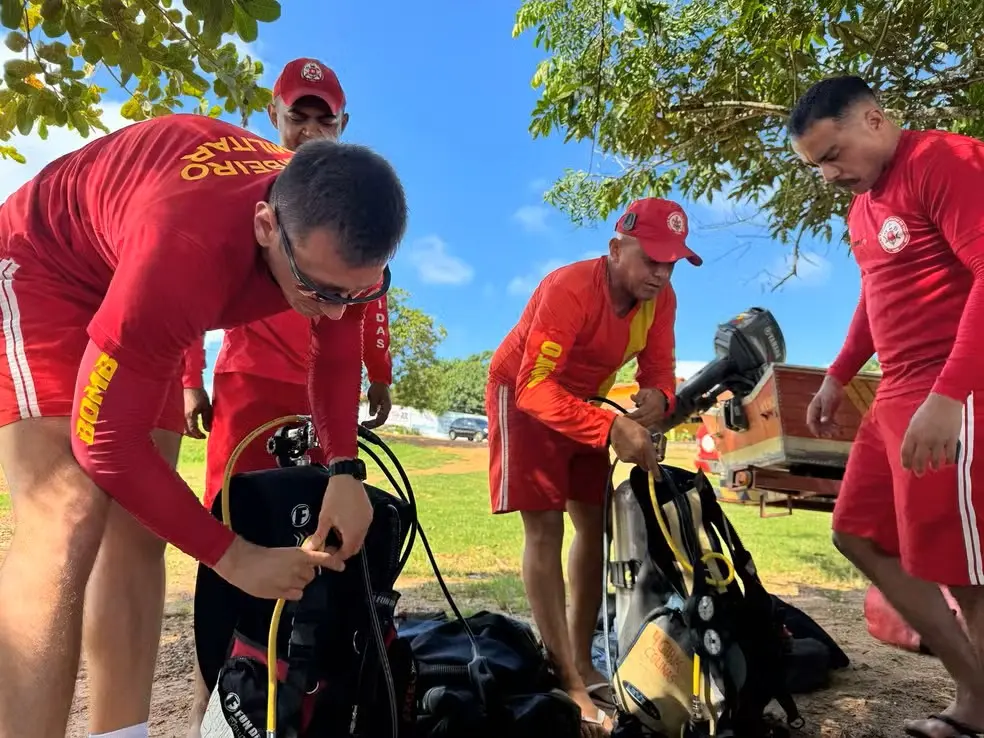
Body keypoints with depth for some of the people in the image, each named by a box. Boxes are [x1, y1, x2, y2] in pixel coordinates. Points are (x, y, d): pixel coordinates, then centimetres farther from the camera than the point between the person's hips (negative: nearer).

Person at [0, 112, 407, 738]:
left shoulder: (337, 233, -23)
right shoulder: (188, 252, -44)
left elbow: (339, 341, -4)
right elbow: (106, 441, -35)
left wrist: (345, 469, -15)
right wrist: (233, 556, -28)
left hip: (133, 279, 6)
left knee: (139, 530, 0)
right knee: (69, 518, -24)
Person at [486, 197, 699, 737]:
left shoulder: (661, 300, -12)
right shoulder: (568, 288, -33)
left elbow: (658, 368, -7)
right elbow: (534, 388, -38)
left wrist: (657, 397, -32)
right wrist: (611, 428, -48)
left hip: (585, 400, 7)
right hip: (523, 394, -7)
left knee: (594, 524, 6)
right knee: (544, 528, -12)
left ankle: (582, 662, 18)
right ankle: (568, 683, -7)